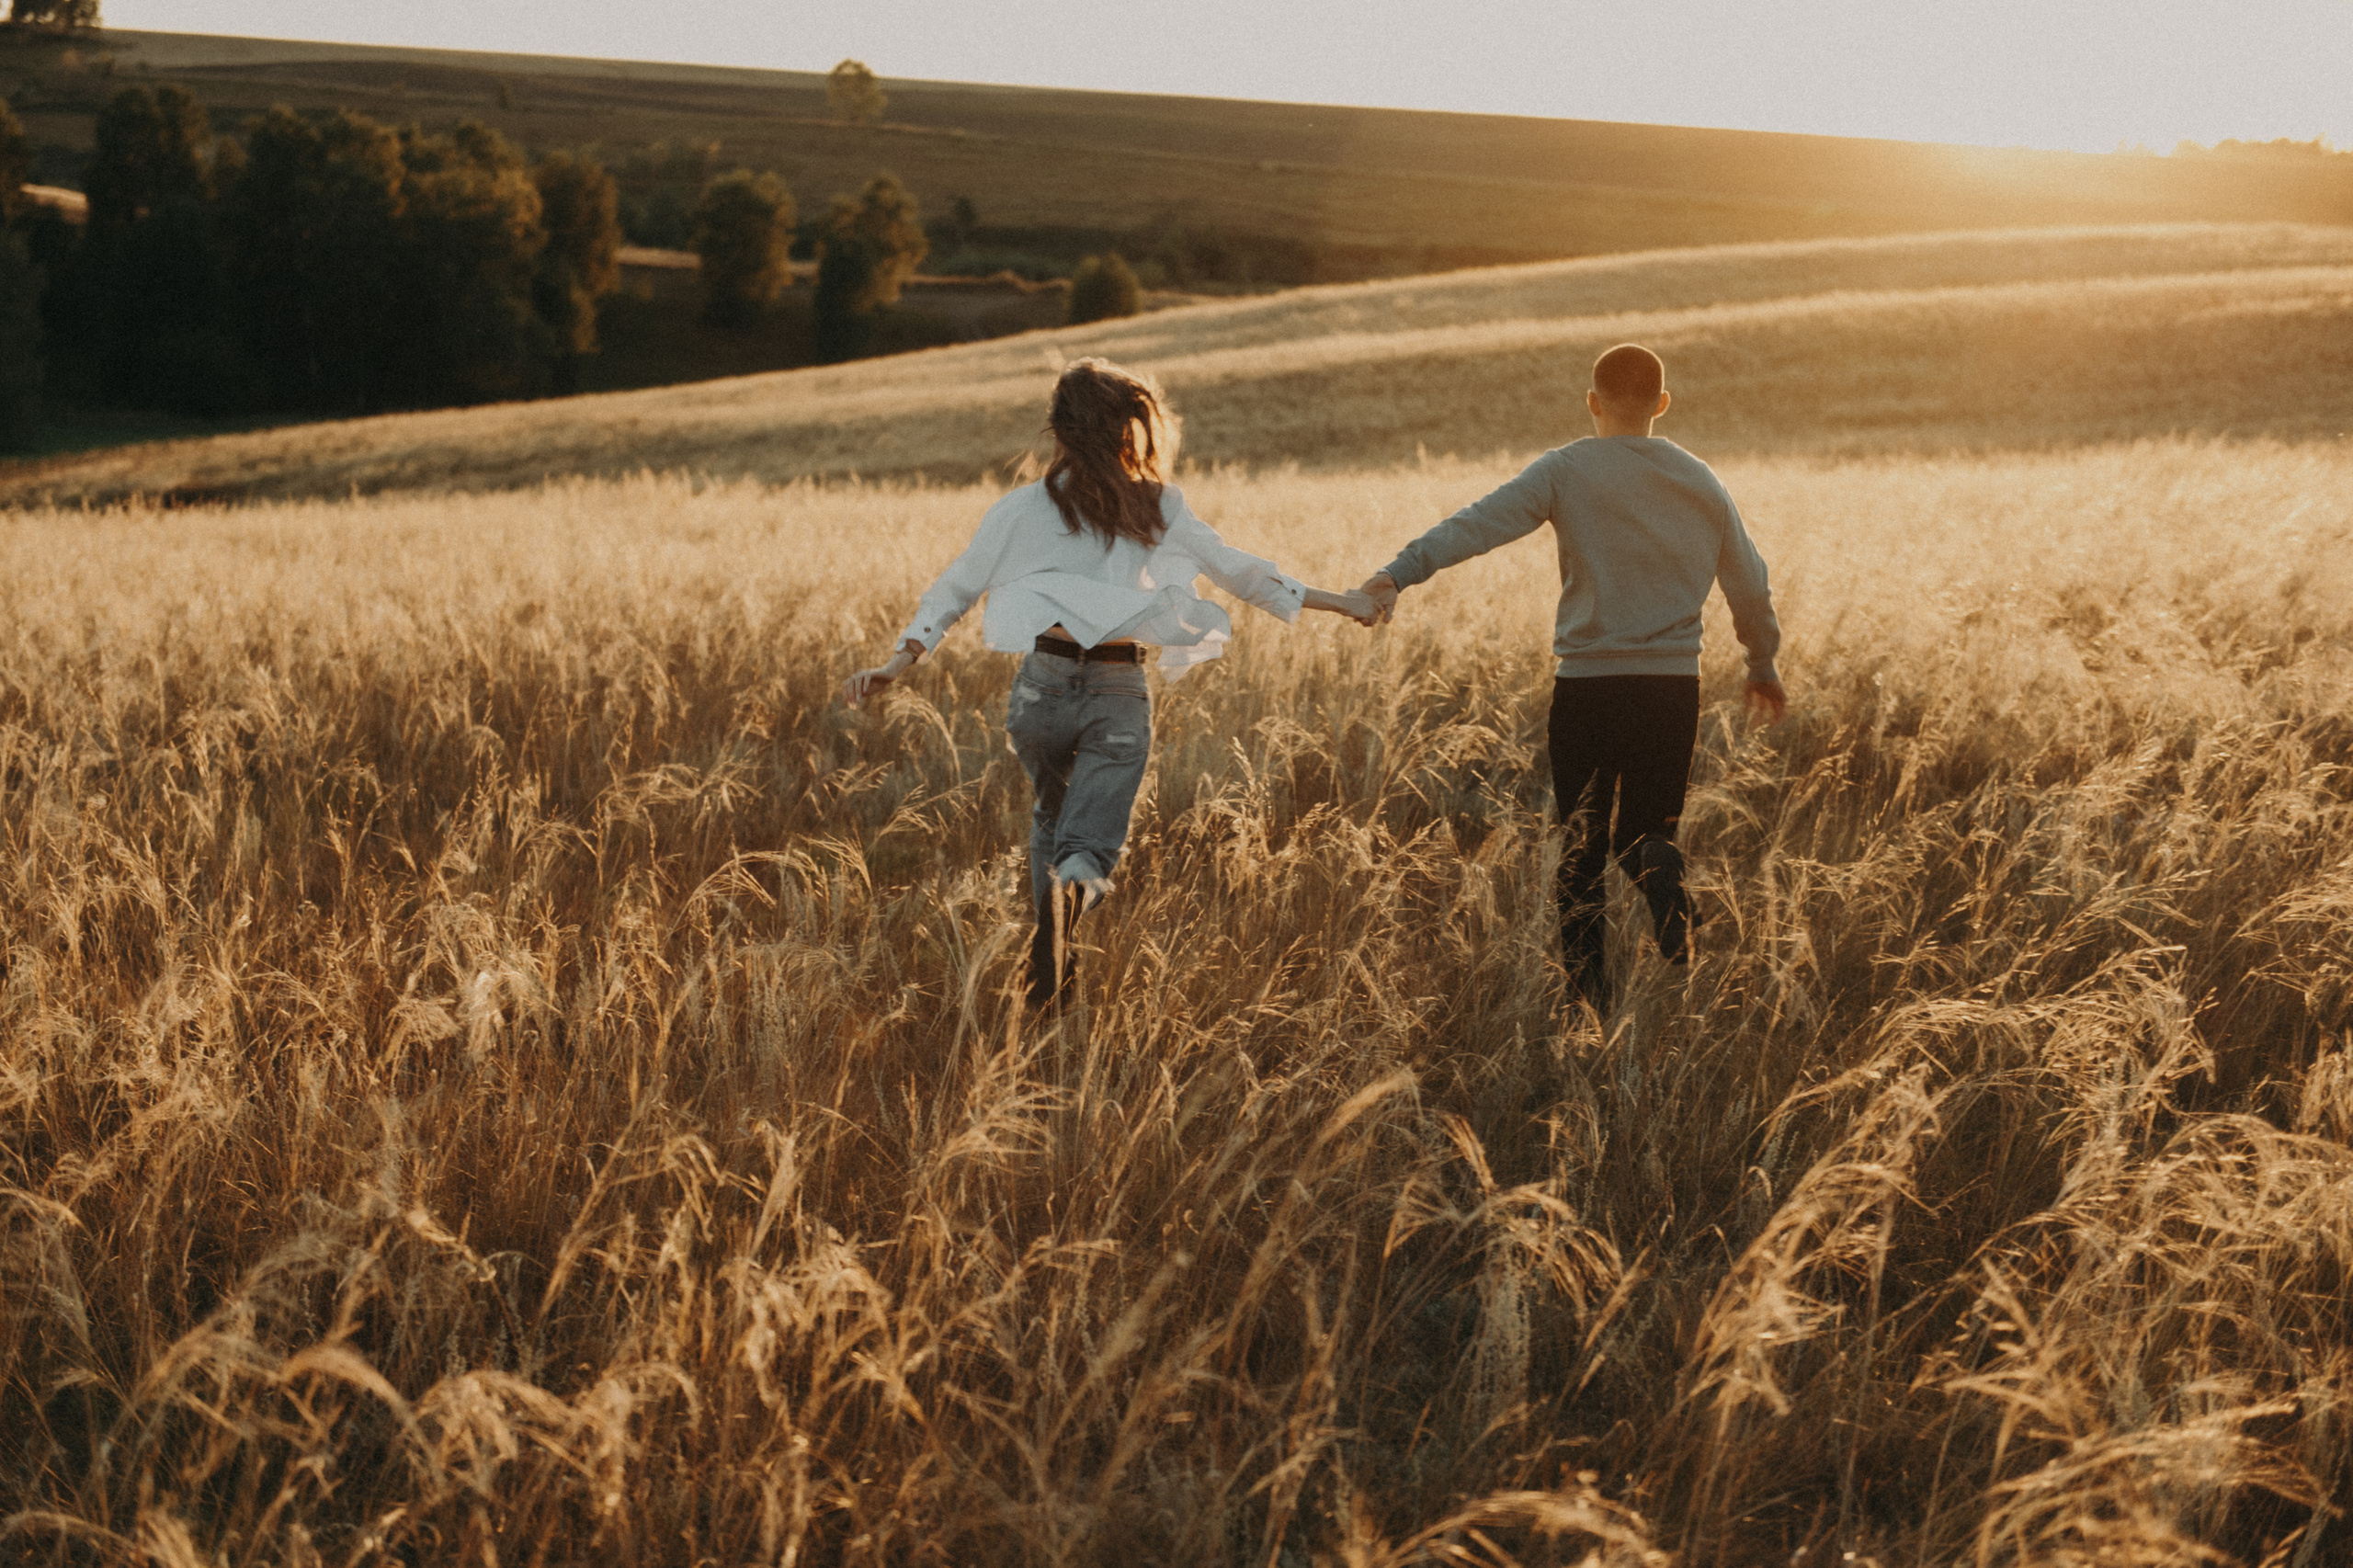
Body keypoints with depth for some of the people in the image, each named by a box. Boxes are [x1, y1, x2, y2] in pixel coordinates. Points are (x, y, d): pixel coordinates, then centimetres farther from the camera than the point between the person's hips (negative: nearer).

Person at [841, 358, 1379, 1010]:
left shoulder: (1022, 509, 2)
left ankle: (1053, 969, 22)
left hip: (1042, 686, 1)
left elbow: (953, 593, 2)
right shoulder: (1159, 508, 3)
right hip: (1121, 696, -1)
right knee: (1090, 845, 1)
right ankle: (1069, 894, -36)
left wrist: (894, 667, 5)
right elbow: (1240, 572, 7)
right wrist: (1339, 602, 16)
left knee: (1052, 816, 27)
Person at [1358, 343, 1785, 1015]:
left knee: (1581, 848, 10)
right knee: (1649, 835, 15)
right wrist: (1764, 668, 30)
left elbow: (1478, 524, -17)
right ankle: (1679, 950, -15)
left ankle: (1594, 1007, 4)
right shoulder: (1701, 483, 8)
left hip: (1587, 684, -3)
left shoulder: (1566, 471, -2)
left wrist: (1399, 573, -24)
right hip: (1674, 684, 3)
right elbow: (1751, 590, 15)